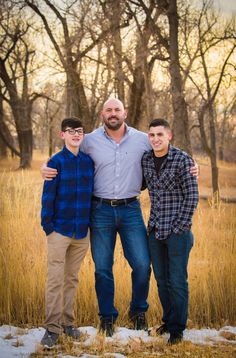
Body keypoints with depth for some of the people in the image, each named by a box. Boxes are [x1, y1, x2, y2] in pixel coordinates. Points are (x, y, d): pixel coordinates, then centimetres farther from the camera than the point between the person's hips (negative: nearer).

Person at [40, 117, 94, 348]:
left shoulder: (88, 161, 5)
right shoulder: (56, 162, -6)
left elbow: (92, 192, 11)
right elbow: (48, 195, -7)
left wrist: (92, 223, 8)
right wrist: (47, 225, -9)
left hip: (82, 231, 4)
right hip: (60, 230, -4)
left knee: (72, 279, 12)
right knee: (55, 280, -3)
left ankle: (67, 322, 22)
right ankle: (52, 328, 3)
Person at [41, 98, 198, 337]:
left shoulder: (143, 140, 2)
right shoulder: (90, 141, 1)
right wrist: (47, 169, -7)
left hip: (130, 210, 0)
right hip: (101, 210, 0)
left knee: (142, 264, -3)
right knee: (102, 268, 6)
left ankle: (138, 311, 21)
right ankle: (107, 317, 23)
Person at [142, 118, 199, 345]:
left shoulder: (182, 160, -9)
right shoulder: (145, 160, 5)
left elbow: (192, 195, -9)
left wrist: (181, 228, -12)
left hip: (177, 231, -5)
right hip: (155, 230, 5)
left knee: (177, 281, 0)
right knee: (161, 279, 12)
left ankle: (177, 328, 10)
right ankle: (168, 320, 27)